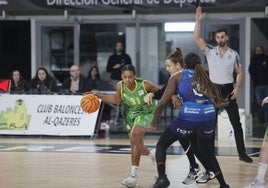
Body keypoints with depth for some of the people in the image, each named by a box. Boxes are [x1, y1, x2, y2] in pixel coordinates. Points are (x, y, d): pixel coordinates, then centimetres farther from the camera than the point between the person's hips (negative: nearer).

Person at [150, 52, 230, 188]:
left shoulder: (178, 76, 15)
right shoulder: (203, 77, 26)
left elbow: (162, 102, 7)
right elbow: (217, 101, 23)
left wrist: (154, 123, 17)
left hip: (189, 115, -4)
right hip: (209, 114, 4)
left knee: (161, 145, 11)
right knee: (205, 149, 30)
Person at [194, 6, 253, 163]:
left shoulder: (234, 54, 1)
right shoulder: (210, 51, 0)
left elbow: (240, 73, 6)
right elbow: (196, 38, -11)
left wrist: (237, 88, -8)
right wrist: (198, 20, -19)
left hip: (228, 90, 0)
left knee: (236, 123, -2)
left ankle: (242, 153, 1)